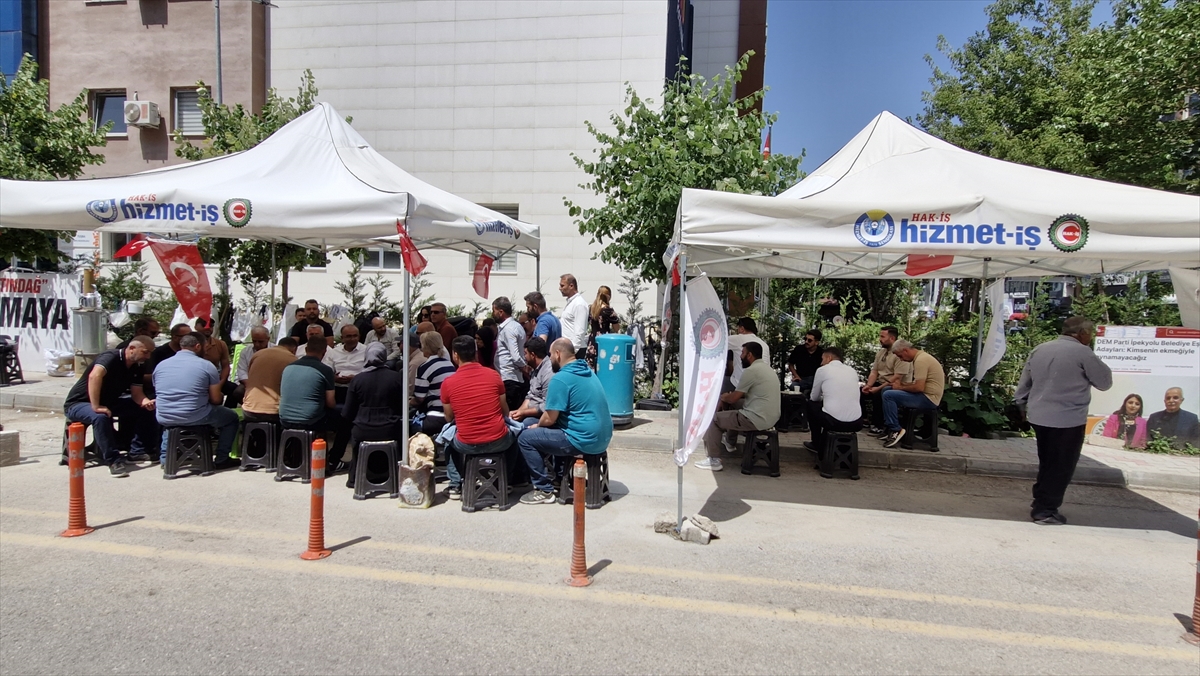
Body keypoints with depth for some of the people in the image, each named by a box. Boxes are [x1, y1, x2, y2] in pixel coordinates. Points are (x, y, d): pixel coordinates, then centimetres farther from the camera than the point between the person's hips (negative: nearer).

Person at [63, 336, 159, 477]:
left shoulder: (136, 368, 0)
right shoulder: (111, 357, -25)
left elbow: (136, 393, -2)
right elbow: (94, 376, -44)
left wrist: (146, 402, -25)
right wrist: (96, 406, -48)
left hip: (108, 403, 8)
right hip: (78, 404, -8)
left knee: (146, 409, -3)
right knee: (100, 416, -40)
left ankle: (137, 451, 1)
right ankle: (114, 461, -32)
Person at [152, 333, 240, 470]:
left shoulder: (160, 365, 8)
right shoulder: (206, 365, -6)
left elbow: (161, 395, 19)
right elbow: (216, 400, -5)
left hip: (165, 419, 5)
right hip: (195, 417, -5)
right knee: (232, 417, 21)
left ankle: (165, 457, 35)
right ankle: (221, 460, 17)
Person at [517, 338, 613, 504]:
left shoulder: (560, 379, -16)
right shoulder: (588, 372, 13)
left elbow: (550, 418, -14)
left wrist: (537, 426, 8)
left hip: (583, 440, -10)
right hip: (601, 437, 10)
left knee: (525, 438, 1)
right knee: (544, 430, 28)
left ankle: (544, 490, 5)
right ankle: (558, 476, 32)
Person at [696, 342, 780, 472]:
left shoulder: (751, 370, -16)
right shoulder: (766, 368, 14)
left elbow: (733, 398, -10)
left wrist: (723, 397, 11)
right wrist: (730, 396, 20)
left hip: (757, 419, -10)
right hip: (771, 417, 10)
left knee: (713, 418, 4)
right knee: (735, 404, 29)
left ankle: (714, 460, 5)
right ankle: (729, 441, 41)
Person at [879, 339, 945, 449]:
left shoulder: (920, 360, -19)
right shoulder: (921, 356, 14)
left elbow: (919, 387, -25)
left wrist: (901, 388, -10)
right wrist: (902, 384, 8)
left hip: (928, 399, -11)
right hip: (928, 397, 11)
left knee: (888, 395, -19)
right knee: (890, 391, 17)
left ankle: (895, 430, -9)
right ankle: (891, 430, 13)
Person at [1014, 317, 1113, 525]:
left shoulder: (1040, 349, 9)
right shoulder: (1082, 352, -11)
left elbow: (1023, 383, 14)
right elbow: (1105, 382, -2)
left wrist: (1022, 407, 22)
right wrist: (1098, 364, 13)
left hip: (1038, 417, 7)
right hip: (1068, 420, -7)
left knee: (1047, 463, 20)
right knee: (1061, 467, 4)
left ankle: (1039, 503, 27)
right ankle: (1045, 511, 7)